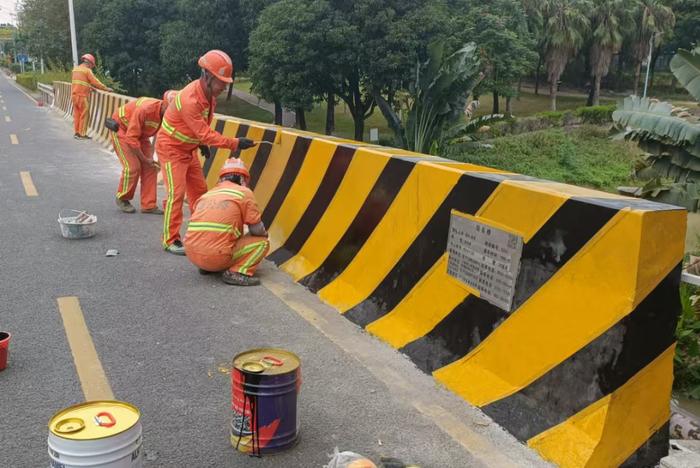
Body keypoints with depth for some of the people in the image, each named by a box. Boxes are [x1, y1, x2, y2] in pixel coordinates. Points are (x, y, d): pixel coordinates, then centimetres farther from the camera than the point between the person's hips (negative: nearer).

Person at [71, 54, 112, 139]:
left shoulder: (76, 69, 14)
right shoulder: (87, 70, -8)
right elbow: (95, 82, -11)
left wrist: (88, 87, 24)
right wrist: (106, 88, -5)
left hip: (74, 95, 7)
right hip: (82, 96, -7)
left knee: (77, 114, 13)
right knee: (84, 115, -1)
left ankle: (77, 132, 16)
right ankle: (82, 134, 1)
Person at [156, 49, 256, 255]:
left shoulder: (208, 92, -6)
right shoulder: (190, 100, -33)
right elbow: (206, 134, -32)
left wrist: (203, 143, 12)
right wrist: (235, 143, -31)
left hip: (189, 148, 9)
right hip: (171, 148, -9)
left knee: (199, 190, 11)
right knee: (176, 193, -10)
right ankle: (170, 240, 0)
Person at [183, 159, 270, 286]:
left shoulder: (206, 194, 20)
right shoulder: (244, 192, 3)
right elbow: (257, 230, 0)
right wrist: (264, 233, 25)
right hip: (217, 256, -7)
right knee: (262, 242, 12)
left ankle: (206, 268, 15)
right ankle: (236, 272, -8)